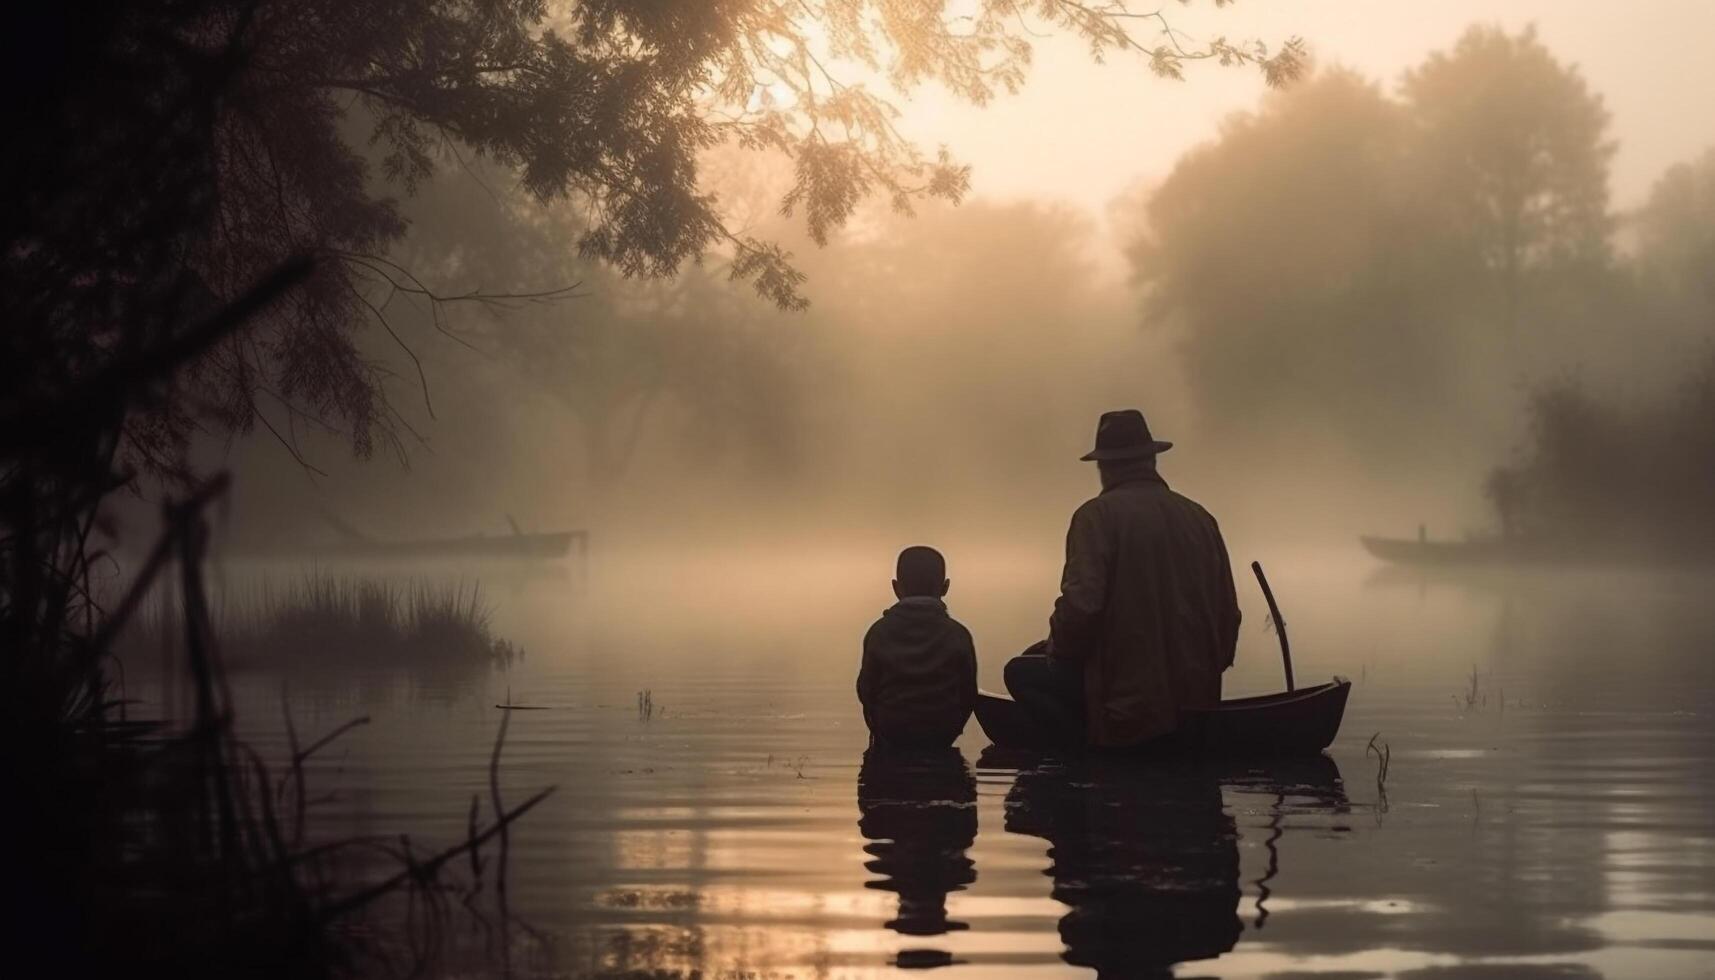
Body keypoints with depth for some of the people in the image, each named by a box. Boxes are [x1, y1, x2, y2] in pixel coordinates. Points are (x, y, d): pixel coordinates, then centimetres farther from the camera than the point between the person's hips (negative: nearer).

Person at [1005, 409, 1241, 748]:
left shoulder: (1098, 515, -9)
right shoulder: (1199, 517, 8)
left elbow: (1080, 605, -19)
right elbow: (1228, 612, 10)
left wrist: (1056, 649, 1)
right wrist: (1205, 672, 24)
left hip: (1126, 699, -7)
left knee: (1022, 672, 13)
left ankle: (1095, 751, -2)